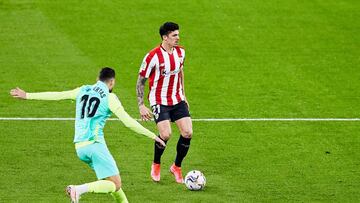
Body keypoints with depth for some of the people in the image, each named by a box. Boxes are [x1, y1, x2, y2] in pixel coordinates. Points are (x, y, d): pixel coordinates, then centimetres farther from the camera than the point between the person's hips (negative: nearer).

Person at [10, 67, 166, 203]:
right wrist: (152, 136, -2)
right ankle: (79, 189, -29)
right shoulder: (109, 97, -3)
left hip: (79, 147, 7)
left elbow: (57, 95, 18)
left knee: (112, 180, 22)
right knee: (115, 185, -10)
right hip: (95, 143, -7)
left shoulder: (83, 91, 13)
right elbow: (128, 122, -8)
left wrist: (27, 95, 27)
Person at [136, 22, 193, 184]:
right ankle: (156, 165, 9)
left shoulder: (180, 52, 1)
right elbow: (141, 81, -10)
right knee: (165, 134, -20)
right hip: (159, 102, -6)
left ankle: (177, 167, 15)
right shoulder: (153, 56, -18)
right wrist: (141, 105, -14)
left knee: (187, 133, -7)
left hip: (177, 100, 6)